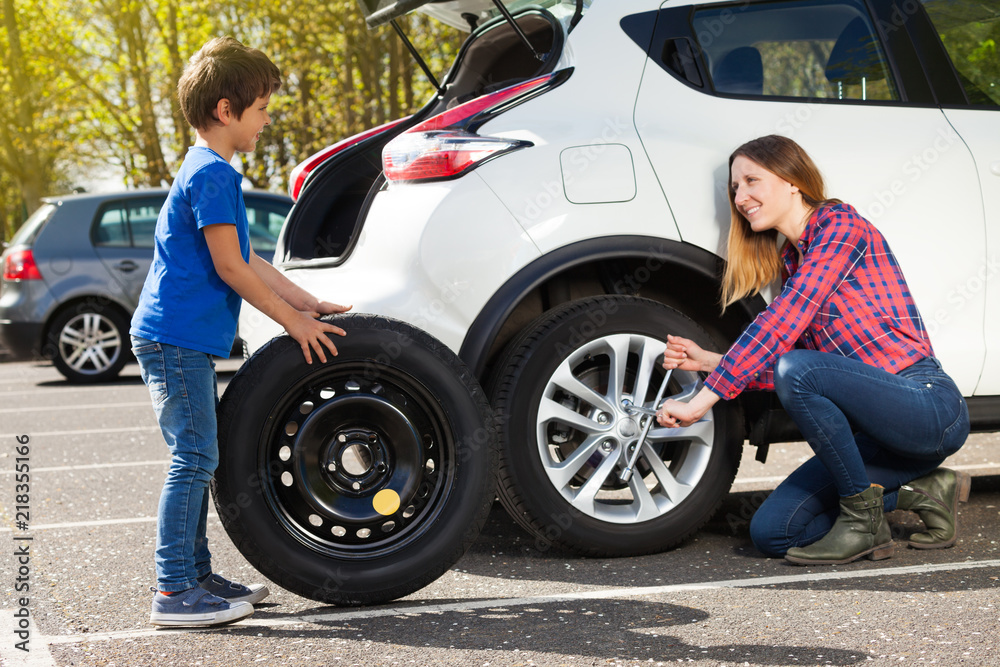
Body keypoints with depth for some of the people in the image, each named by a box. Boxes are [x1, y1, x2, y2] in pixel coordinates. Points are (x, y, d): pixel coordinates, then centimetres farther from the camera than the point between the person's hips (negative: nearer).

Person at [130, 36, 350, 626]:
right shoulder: (211, 174, -14)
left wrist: (308, 302, 16)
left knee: (198, 459, 13)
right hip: (175, 338, -11)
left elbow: (247, 260, 20)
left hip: (186, 339, 11)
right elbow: (230, 268, -18)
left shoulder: (214, 173, 18)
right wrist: (293, 319, -10)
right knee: (194, 459, -9)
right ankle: (174, 592, -6)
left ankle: (197, 576, 21)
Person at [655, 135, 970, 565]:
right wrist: (708, 361, 4)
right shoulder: (791, 261, 16)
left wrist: (700, 402, -23)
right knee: (771, 532, -1)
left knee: (797, 369, -32)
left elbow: (780, 324, -21)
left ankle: (863, 520, -14)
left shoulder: (840, 224, -11)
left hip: (928, 404, -9)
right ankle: (922, 491, 12)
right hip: (877, 419, 9)